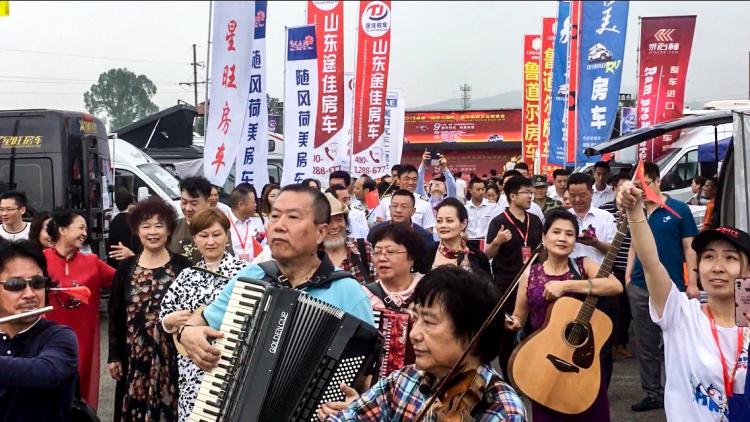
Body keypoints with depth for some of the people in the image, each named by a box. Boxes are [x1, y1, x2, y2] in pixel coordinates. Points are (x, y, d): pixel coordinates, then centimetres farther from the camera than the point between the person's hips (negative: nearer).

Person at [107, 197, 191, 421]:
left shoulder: (182, 266, -4)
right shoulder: (126, 267, 4)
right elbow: (115, 314, 7)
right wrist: (114, 356, 5)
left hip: (173, 353, -2)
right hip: (134, 354, 2)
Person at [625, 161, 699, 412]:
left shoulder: (679, 209, -3)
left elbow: (689, 247, -2)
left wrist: (692, 283, -6)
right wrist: (628, 276, 7)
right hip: (639, 288, 4)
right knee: (645, 344, 10)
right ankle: (653, 393, 22)